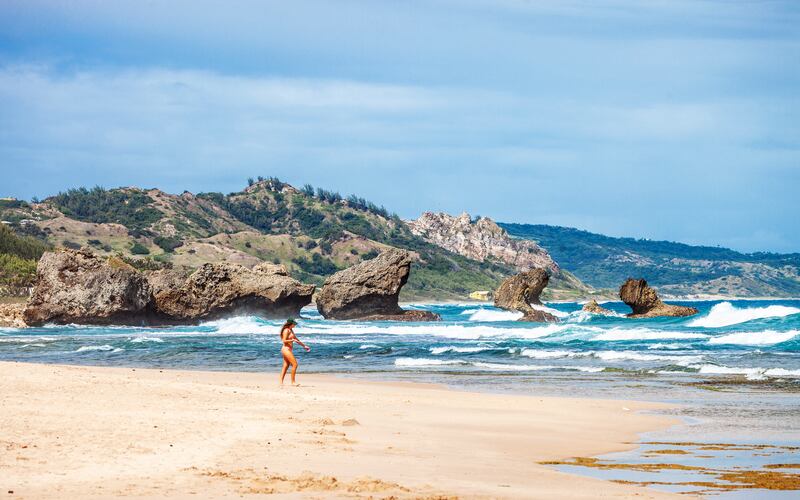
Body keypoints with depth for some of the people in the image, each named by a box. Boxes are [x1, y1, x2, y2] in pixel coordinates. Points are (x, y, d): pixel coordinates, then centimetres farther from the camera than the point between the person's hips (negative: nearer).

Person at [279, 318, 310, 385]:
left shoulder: (291, 330, 17)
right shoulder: (286, 330, -13)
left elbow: (296, 339, 25)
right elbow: (284, 341, -19)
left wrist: (304, 345, 26)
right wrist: (292, 340, -23)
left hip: (288, 350, 10)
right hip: (286, 349, -10)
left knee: (286, 366, 8)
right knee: (295, 364, -10)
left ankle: (281, 382, 8)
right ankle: (293, 382, -8)